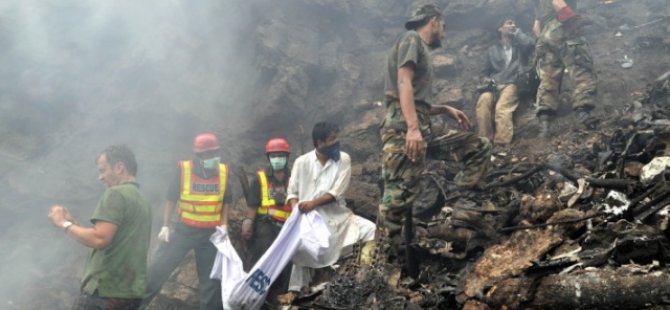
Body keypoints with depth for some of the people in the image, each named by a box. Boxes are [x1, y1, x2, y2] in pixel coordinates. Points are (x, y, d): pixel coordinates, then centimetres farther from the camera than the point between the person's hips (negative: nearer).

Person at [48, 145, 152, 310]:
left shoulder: (116, 193, -10)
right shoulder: (141, 200, 17)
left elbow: (99, 239, -21)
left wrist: (65, 224, -7)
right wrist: (72, 221, 13)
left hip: (106, 292, -9)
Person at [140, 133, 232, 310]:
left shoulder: (223, 172, -3)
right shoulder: (184, 170, -10)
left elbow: (226, 202, 11)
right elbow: (171, 199, 0)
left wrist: (224, 224, 2)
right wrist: (165, 226, -3)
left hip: (211, 234, 2)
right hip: (184, 230, -2)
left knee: (211, 278, 10)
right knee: (158, 268, -4)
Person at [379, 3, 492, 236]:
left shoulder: (422, 49, 30)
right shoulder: (412, 40, 4)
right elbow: (404, 83, -13)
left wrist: (446, 109, 18)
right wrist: (413, 128, -25)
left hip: (423, 130, 9)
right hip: (403, 128, -9)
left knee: (480, 148, 7)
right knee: (399, 195, -16)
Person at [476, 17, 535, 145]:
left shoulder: (520, 46, 18)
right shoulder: (492, 51, 26)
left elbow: (530, 43, -6)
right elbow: (487, 72, 29)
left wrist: (516, 32, 10)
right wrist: (489, 81, 6)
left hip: (513, 84, -2)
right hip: (495, 86, 3)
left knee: (502, 106, -35)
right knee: (483, 101, -33)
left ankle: (501, 144, -43)